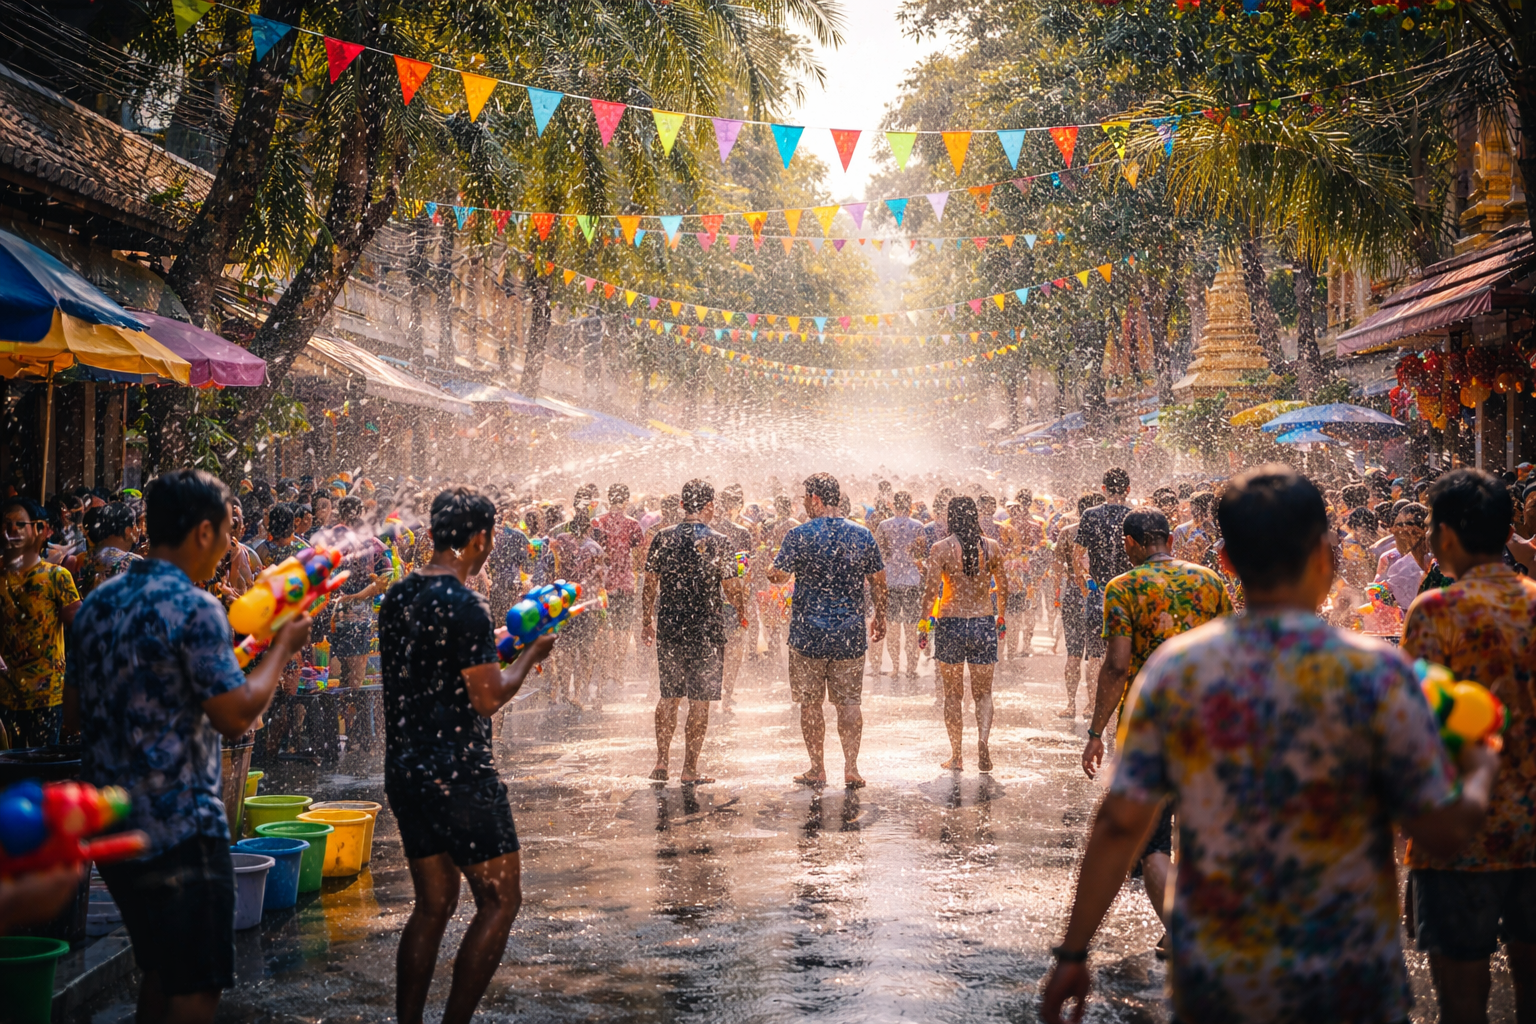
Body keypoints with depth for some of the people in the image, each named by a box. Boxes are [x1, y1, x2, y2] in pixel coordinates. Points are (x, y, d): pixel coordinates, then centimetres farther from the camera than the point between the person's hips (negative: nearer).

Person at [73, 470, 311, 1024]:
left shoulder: (96, 603, 9)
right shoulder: (194, 607, -17)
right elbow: (236, 716, -18)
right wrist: (282, 647, -3)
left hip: (111, 827, 8)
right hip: (179, 828, -8)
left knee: (160, 973, 21)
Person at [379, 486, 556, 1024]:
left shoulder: (397, 596, 9)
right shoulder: (464, 606, -17)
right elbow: (489, 698, -16)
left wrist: (493, 646, 21)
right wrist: (529, 656, -1)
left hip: (403, 770, 8)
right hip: (458, 774, -8)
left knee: (434, 902, 16)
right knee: (500, 900, 3)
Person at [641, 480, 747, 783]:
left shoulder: (662, 538, 1)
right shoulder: (717, 542, -9)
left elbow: (650, 585, 4)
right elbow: (732, 588, -7)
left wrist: (647, 621, 15)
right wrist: (741, 613, 12)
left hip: (668, 628, 3)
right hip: (706, 630, -3)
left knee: (669, 696, 15)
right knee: (699, 701, 3)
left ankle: (661, 763, 14)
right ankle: (690, 769, 5)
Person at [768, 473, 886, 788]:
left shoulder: (800, 535, -9)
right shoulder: (862, 535, 2)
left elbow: (778, 576, -10)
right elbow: (878, 581, 6)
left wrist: (769, 571, 13)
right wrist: (880, 618, 18)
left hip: (808, 634, -3)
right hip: (850, 635, 3)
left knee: (811, 704, 8)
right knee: (849, 703, 10)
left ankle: (818, 771, 12)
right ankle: (851, 768, 6)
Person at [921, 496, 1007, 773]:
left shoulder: (940, 549, -8)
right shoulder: (991, 547, -1)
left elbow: (931, 591, -12)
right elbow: (1002, 587, 8)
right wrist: (1000, 614, 24)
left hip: (950, 622, -1)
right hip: (984, 622, 2)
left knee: (953, 694, 11)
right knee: (983, 692, 12)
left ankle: (956, 757, 15)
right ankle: (983, 742, -10)